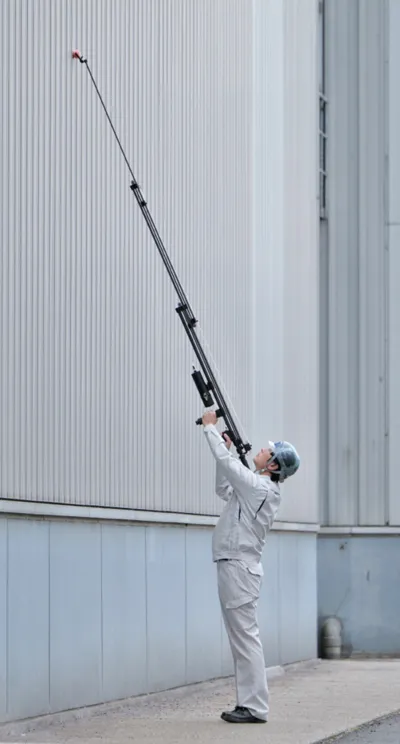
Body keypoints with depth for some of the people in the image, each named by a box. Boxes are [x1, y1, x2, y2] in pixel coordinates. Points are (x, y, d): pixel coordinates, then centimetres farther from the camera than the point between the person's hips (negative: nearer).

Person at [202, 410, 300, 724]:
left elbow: (226, 461, -13)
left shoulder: (260, 487, -14)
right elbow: (223, 489, 28)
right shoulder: (259, 489, 15)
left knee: (246, 637, -10)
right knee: (242, 637, 10)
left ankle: (256, 707, -10)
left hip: (239, 568, -10)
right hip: (235, 567, 10)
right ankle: (249, 703, 13)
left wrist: (210, 427, 1)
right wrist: (227, 448, 21)